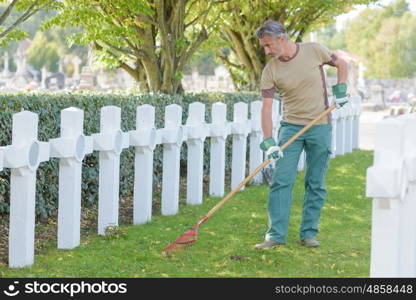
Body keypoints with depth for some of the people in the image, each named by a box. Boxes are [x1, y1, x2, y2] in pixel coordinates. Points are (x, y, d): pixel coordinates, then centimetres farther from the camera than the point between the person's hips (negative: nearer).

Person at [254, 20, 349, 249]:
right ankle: (276, 235, -5)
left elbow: (341, 64, 12)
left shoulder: (314, 51, -7)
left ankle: (309, 233, 11)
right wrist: (269, 142, -18)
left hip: (320, 127, 0)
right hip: (290, 126, 1)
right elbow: (266, 108, -9)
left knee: (316, 184, 4)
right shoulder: (270, 71, -6)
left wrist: (340, 91, 1)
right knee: (281, 181, -8)